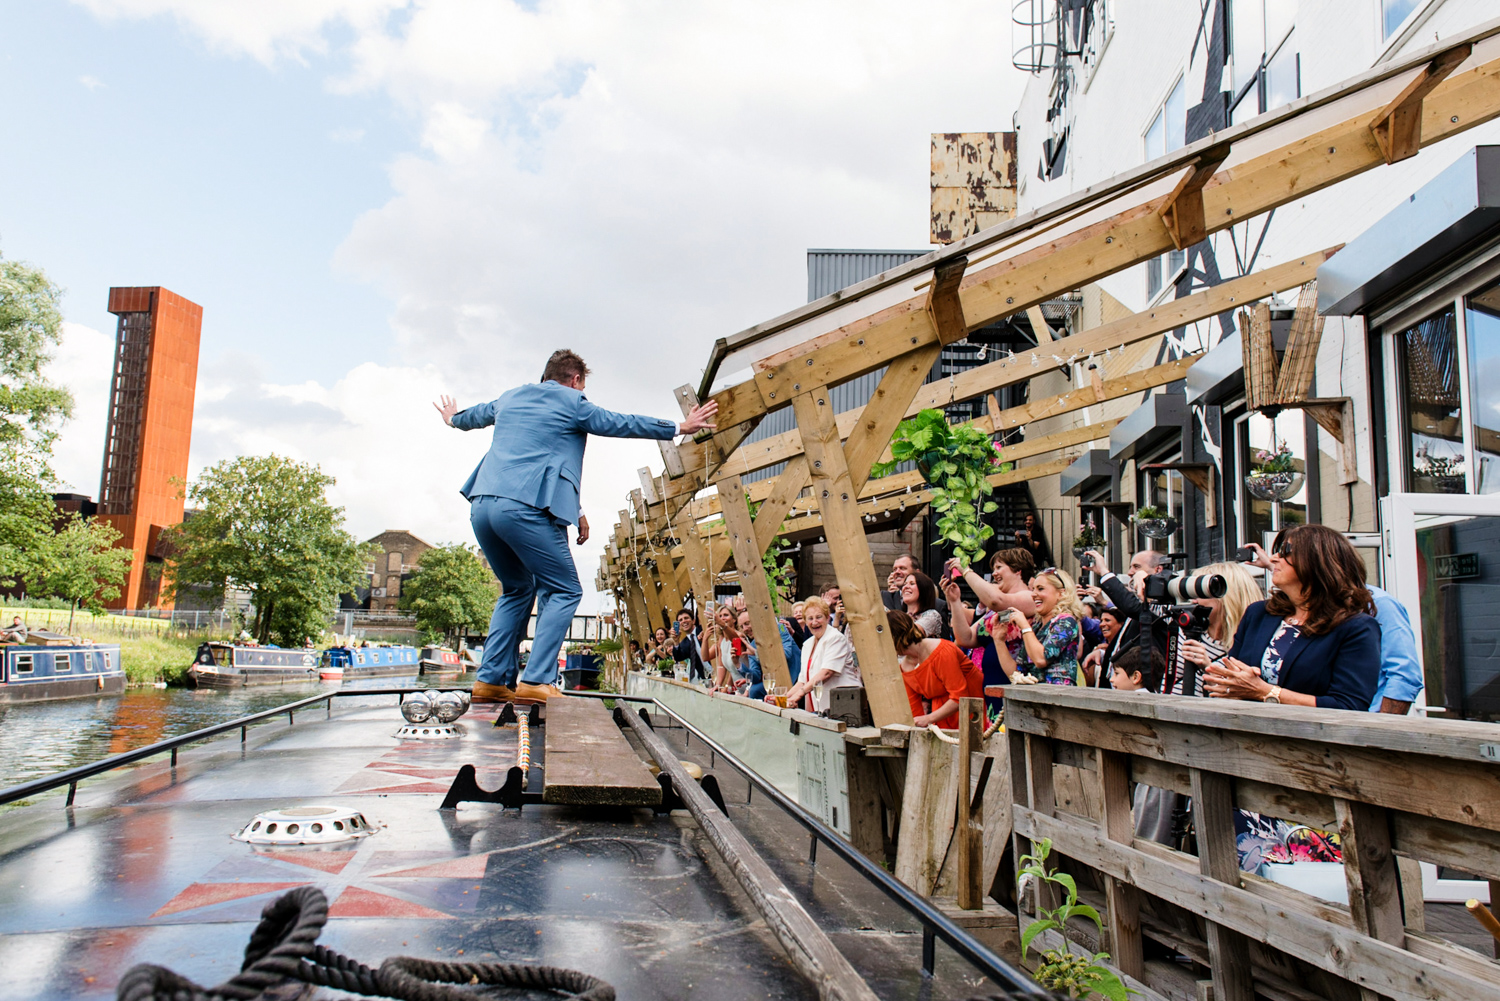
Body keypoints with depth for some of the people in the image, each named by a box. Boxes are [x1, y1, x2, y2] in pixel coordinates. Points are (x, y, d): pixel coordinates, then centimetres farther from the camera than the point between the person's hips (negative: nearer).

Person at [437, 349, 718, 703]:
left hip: (482, 504, 7)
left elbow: (476, 415, 43)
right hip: (526, 506, -7)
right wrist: (679, 427, 18)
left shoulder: (510, 397, 24)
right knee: (563, 590, 4)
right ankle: (536, 681, -7)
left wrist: (453, 418, 66)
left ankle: (492, 679, 15)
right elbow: (622, 424, 10)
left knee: (517, 589, 22)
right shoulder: (572, 402, 6)